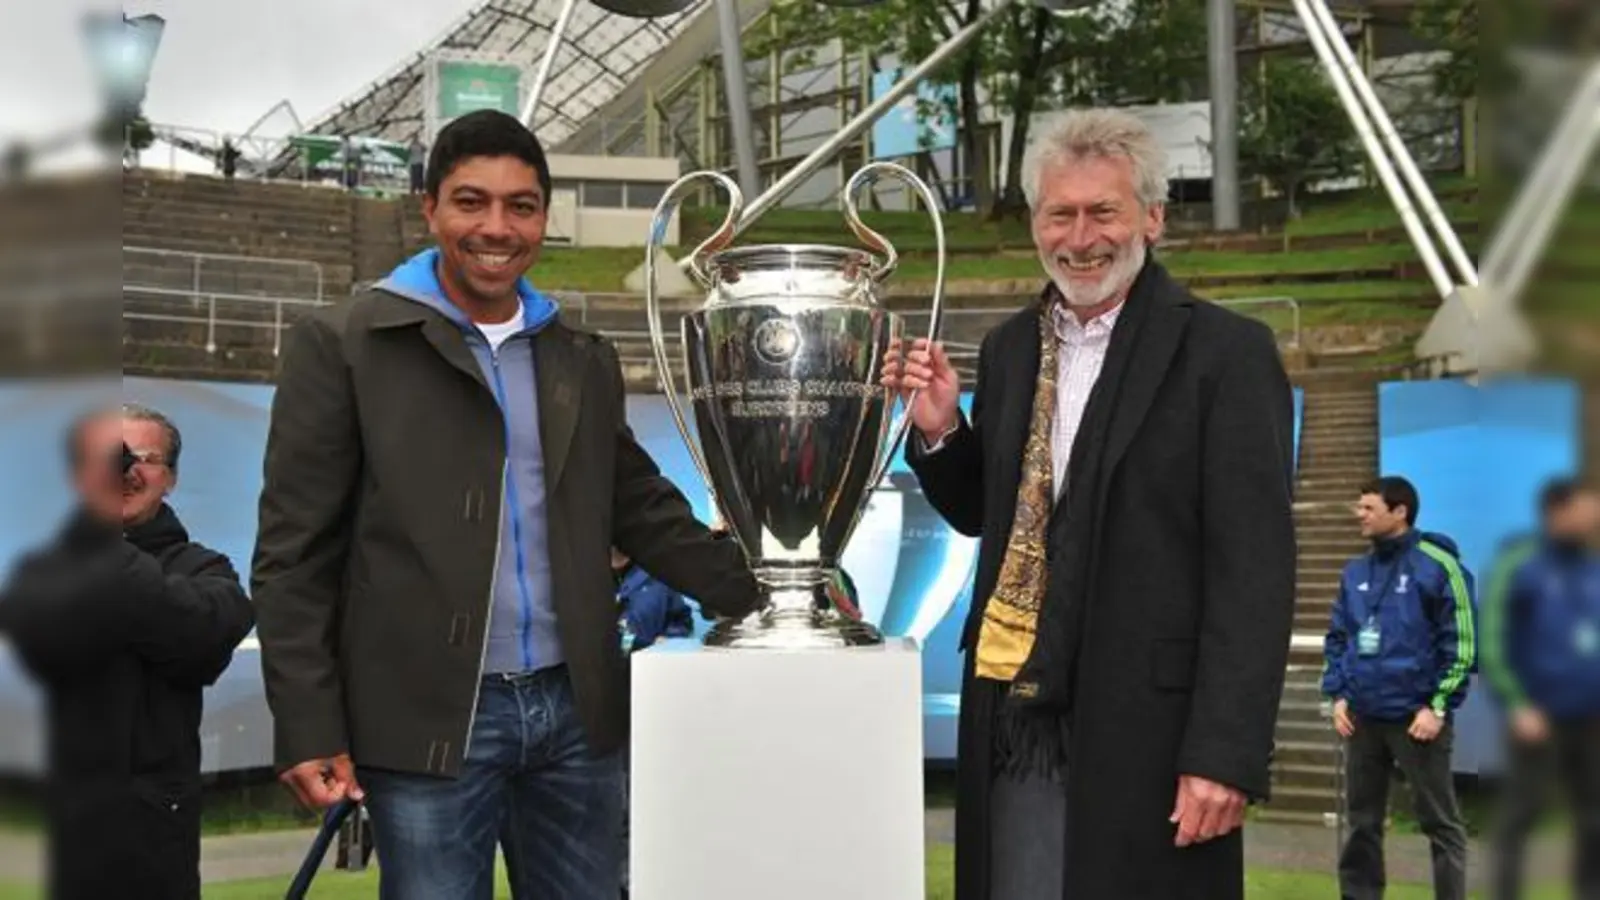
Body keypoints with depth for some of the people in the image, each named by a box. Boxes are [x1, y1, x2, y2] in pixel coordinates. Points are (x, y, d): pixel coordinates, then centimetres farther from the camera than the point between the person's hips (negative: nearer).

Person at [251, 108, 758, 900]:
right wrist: (308, 729, -9)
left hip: (575, 710, 4)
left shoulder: (585, 362, 13)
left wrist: (767, 597, 7)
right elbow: (295, 551, -3)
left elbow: (643, 514, 18)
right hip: (429, 721, -4)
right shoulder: (343, 344, -1)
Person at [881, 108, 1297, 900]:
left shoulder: (1226, 354, -8)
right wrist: (940, 430, 0)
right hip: (1014, 724, 5)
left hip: (1142, 729, -5)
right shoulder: (1010, 348, 9)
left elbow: (1254, 569, -11)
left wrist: (1226, 754, -16)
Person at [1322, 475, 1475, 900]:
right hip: (1362, 716, 6)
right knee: (1362, 821, 11)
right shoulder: (1355, 571, 10)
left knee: (1440, 821, 4)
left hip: (1416, 716, -6)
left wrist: (1438, 706, -13)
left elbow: (1461, 642, -9)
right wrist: (1338, 694, 4)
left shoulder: (1438, 566, -7)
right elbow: (1337, 637, 16)